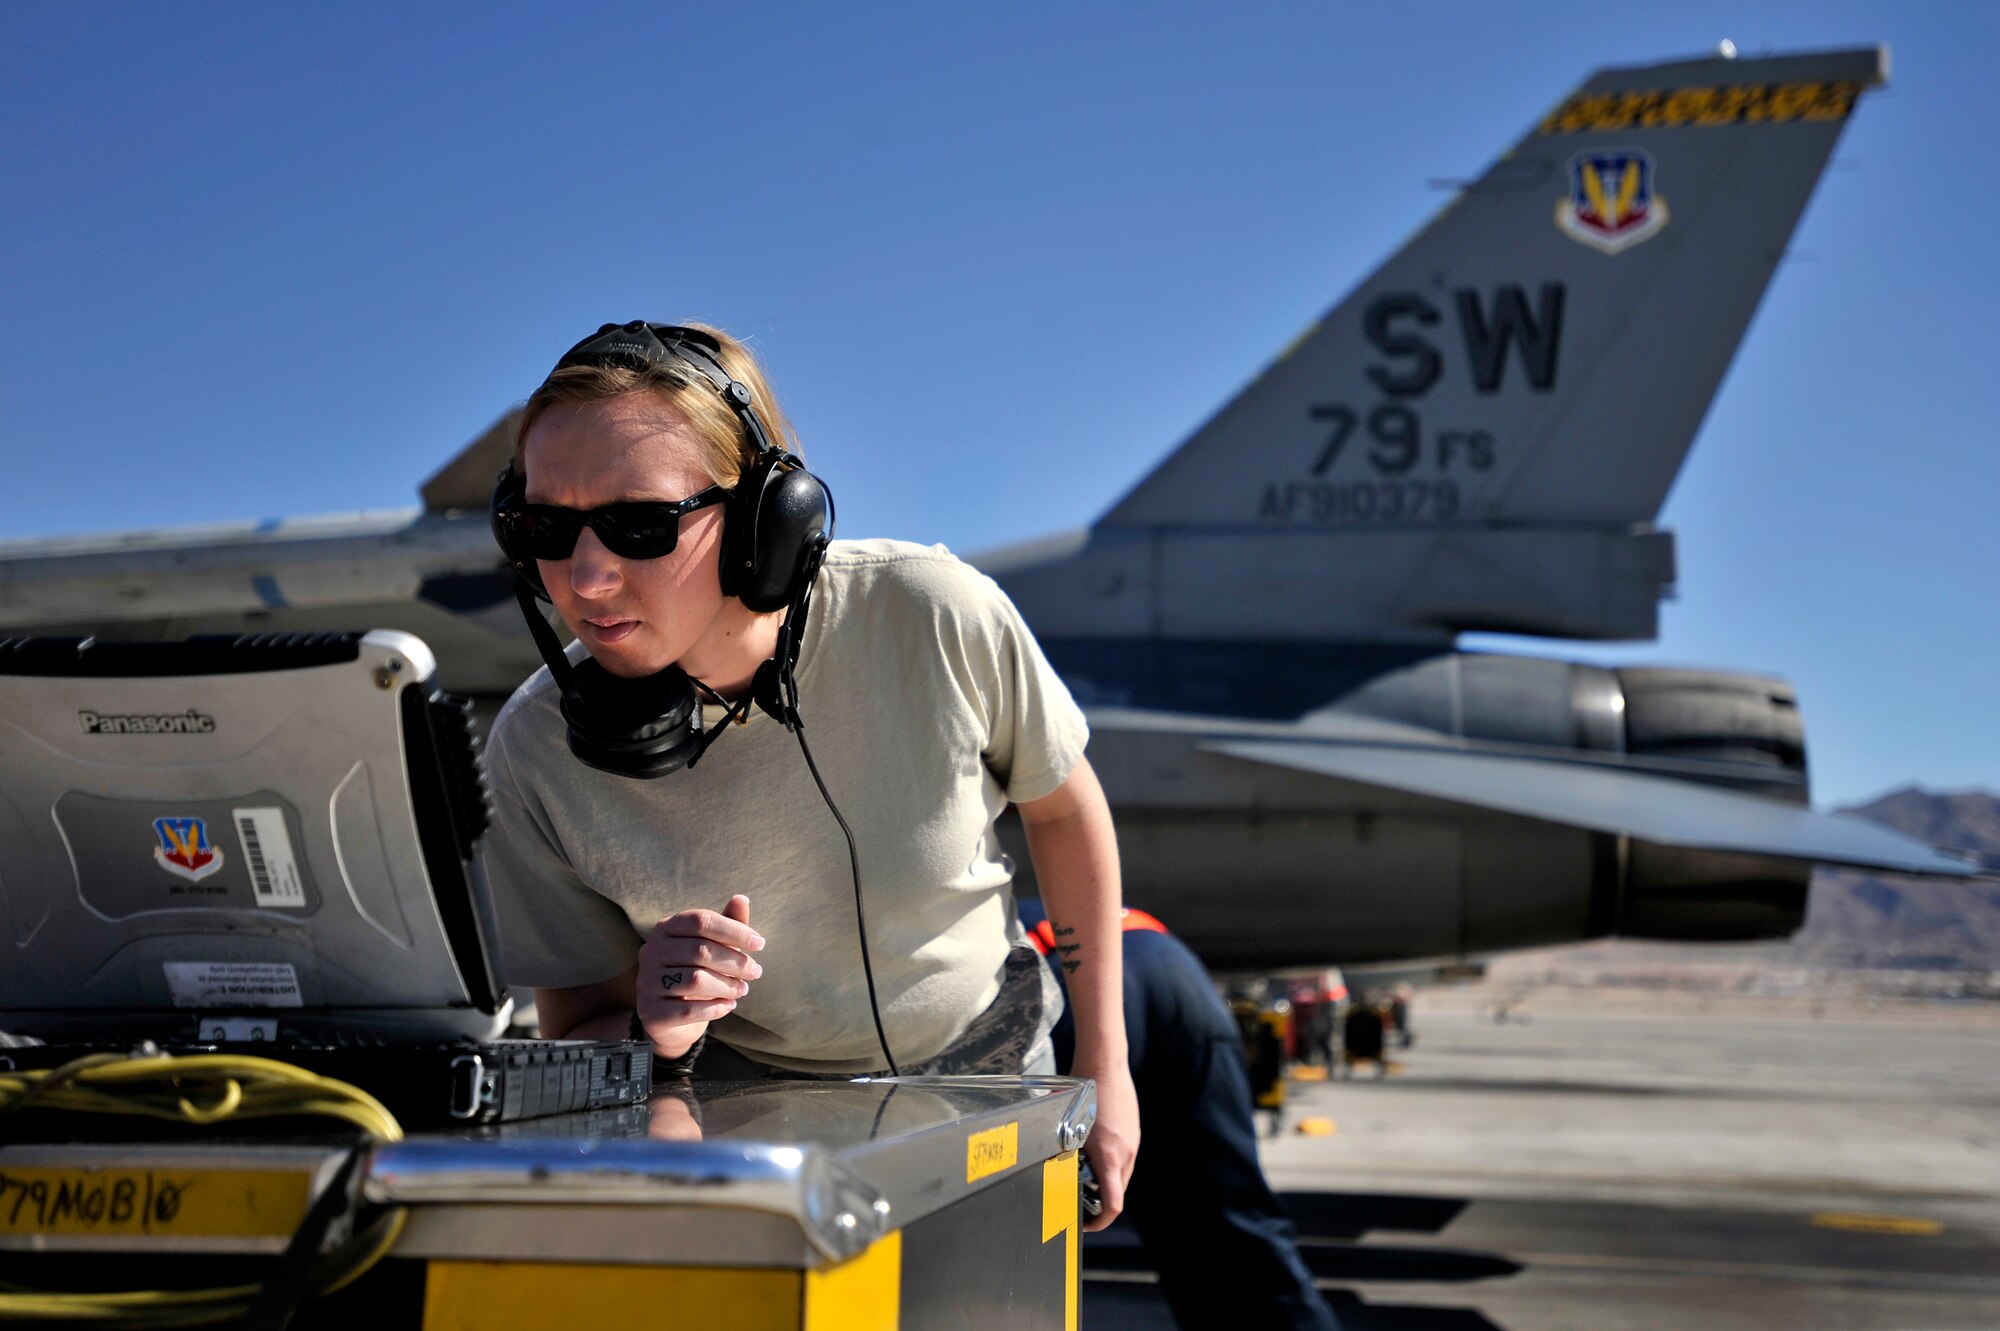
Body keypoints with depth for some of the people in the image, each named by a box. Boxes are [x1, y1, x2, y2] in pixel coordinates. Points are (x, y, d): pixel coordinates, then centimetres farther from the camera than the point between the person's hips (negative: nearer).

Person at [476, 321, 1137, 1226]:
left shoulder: (934, 619, -23)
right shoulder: (536, 752, -20)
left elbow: (1062, 804, -2)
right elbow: (575, 1044, -7)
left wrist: (1102, 1070, 5)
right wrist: (649, 1038, -32)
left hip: (980, 1074, 3)